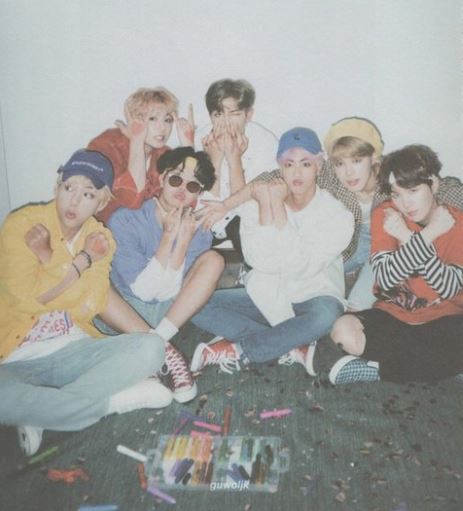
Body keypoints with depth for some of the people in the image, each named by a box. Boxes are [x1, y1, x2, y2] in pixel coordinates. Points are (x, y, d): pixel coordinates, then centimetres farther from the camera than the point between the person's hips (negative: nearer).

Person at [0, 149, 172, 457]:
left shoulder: (100, 238, 6)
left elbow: (100, 296, -1)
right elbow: (28, 296, -17)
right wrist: (85, 258, -11)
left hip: (74, 350, 5)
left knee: (151, 348, -19)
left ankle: (40, 413, -18)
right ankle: (113, 399, -17)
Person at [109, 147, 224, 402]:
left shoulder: (196, 230, -7)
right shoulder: (126, 219, -17)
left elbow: (169, 292, -16)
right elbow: (143, 291, -21)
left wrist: (184, 240, -24)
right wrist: (168, 237, -25)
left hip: (168, 312, 3)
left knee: (213, 259, -18)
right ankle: (163, 350, -24)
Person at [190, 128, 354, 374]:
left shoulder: (337, 216, -10)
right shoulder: (255, 205, -3)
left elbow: (300, 266, -22)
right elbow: (261, 261, -16)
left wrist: (278, 206, -22)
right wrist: (265, 205, -21)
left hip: (313, 299, -2)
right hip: (264, 298, 3)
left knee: (324, 315, -39)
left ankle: (237, 350, -21)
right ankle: (295, 348, -24)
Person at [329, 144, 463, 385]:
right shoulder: (385, 215, -4)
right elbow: (384, 279, -16)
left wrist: (408, 237, -24)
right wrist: (427, 235, -25)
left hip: (442, 320, 0)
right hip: (393, 314, 1)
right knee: (344, 331, -29)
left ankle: (377, 369, -18)